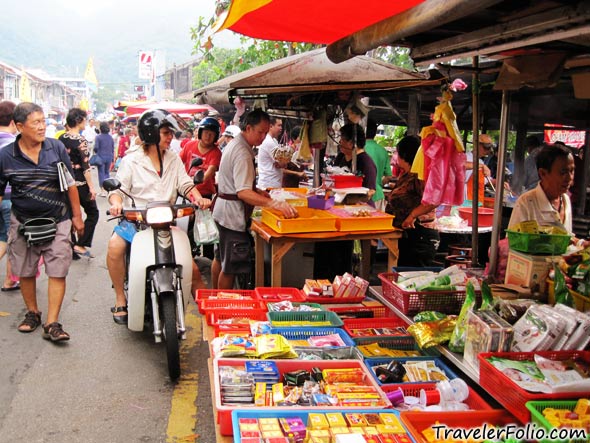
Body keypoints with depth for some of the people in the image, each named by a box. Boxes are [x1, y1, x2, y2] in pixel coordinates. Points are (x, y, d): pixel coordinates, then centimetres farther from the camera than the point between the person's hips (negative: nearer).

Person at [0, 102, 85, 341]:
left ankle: (52, 324, 2)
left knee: (57, 272, -4)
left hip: (57, 221, -1)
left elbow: (70, 184, 2)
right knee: (25, 272, 13)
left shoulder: (56, 147, -5)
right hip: (23, 223, 1)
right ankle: (32, 312, 34)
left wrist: (77, 216, 4)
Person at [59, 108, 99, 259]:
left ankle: (71, 247, 16)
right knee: (92, 213, 8)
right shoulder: (80, 141, -15)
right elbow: (85, 166, -17)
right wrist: (91, 187, -14)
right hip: (80, 183, -6)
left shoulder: (61, 139, 4)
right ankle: (81, 245, 0)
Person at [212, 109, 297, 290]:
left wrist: (257, 191, 8)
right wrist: (274, 203, -42)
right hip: (233, 214, -11)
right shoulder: (243, 153, -23)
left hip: (223, 210, 11)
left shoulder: (234, 144, 9)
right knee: (230, 267, -2)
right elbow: (243, 193, -32)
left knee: (220, 258, 22)